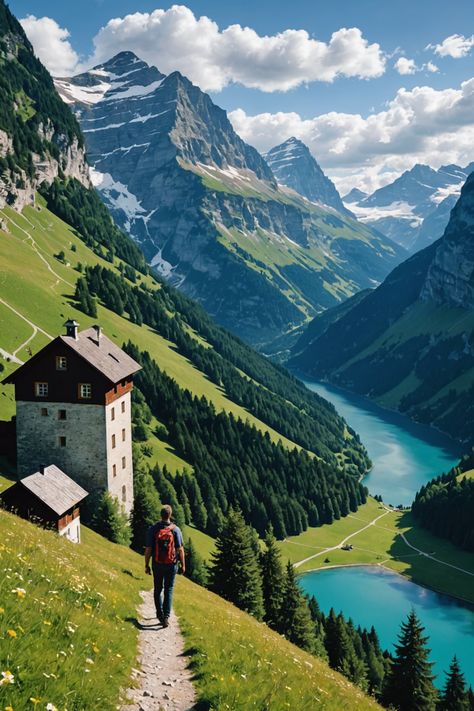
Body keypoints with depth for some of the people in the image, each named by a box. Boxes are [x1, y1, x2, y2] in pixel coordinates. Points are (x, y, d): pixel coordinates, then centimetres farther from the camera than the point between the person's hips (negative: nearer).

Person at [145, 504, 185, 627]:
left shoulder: (153, 529, -9)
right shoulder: (175, 529, -10)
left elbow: (148, 549, -7)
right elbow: (180, 549, -8)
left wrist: (146, 565, 3)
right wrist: (183, 565, 3)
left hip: (157, 565, 1)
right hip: (171, 565, -1)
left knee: (158, 589, 18)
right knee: (169, 590, 7)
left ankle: (160, 614, 26)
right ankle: (166, 616, -4)